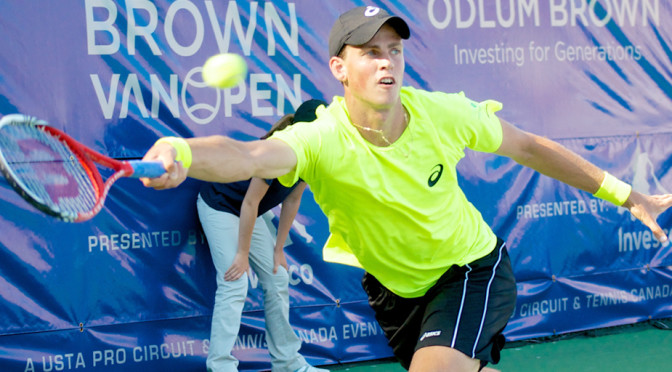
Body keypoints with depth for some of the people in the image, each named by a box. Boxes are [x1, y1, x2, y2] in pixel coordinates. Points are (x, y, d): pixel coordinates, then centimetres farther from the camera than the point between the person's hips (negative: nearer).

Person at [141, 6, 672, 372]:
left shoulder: (444, 113, -21)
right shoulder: (323, 141, -29)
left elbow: (527, 147, -3)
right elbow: (247, 156, -50)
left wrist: (624, 195, 1)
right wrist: (180, 154, -73)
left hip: (473, 270, -1)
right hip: (394, 288, 1)